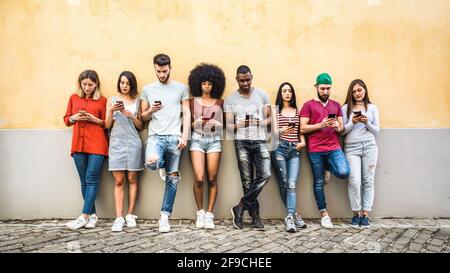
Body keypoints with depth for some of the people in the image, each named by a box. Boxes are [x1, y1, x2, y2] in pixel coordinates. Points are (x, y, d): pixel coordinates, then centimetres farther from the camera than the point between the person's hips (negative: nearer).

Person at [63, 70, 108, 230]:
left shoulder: (102, 100, 3)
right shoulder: (74, 98, 14)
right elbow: (66, 119, 18)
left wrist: (94, 119, -12)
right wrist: (75, 117, -2)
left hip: (97, 144, -4)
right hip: (79, 144, 4)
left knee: (92, 179, -7)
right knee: (84, 180, 5)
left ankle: (84, 216, -5)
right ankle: (92, 214, 13)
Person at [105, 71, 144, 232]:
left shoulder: (137, 101, 9)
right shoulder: (112, 100, 9)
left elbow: (140, 126, 10)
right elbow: (107, 125, 6)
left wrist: (132, 117, -8)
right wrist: (112, 111, -10)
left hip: (133, 142, 0)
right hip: (116, 143, 0)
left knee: (132, 178, 2)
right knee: (118, 181, -4)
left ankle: (130, 215, 9)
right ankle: (119, 218, -5)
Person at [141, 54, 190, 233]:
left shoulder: (181, 88, 8)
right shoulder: (147, 89, 11)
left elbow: (187, 114, 4)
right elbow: (143, 117, 14)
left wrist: (184, 136, -7)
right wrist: (151, 110, -8)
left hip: (174, 137, 0)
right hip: (155, 136, 0)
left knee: (172, 177, 1)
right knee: (152, 161, -31)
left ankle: (165, 216, 12)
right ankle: (162, 167, 8)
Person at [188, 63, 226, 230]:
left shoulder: (219, 102, 11)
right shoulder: (192, 101, 10)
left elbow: (223, 124, 12)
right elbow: (188, 124, 9)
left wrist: (215, 124, -8)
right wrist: (198, 122, -10)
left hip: (214, 140, 1)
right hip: (197, 139, -1)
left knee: (212, 179, -3)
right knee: (199, 178, -12)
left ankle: (209, 214, 5)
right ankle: (200, 212, 5)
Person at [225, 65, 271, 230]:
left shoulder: (262, 94, 9)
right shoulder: (231, 99, 7)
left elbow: (269, 118, 10)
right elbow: (228, 125, 3)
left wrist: (262, 122, -13)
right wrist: (239, 125, -19)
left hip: (260, 141, 1)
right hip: (242, 142, -1)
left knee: (265, 174, -15)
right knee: (247, 180, 1)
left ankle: (241, 207, -3)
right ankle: (255, 217, 11)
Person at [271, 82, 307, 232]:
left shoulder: (298, 111, 18)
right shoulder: (276, 110, 11)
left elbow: (300, 130, 17)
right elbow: (275, 131, 1)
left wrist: (303, 142, -4)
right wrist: (282, 131, -21)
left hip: (294, 149, 1)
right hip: (279, 148, -1)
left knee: (292, 185, -11)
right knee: (283, 184, -2)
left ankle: (289, 218, -16)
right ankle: (294, 215, 8)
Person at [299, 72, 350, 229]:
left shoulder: (336, 105, 16)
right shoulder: (308, 105, 4)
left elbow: (341, 128, 17)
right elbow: (303, 128, -2)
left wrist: (337, 127, -6)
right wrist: (321, 125, -14)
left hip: (334, 148, 2)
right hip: (315, 150, -2)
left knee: (343, 173, -21)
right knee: (318, 182, 3)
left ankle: (328, 167, 15)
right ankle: (324, 215, 17)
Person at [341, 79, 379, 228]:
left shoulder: (372, 107, 11)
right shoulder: (346, 108, 8)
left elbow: (376, 130, 9)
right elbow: (342, 131, 4)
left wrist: (366, 123, -9)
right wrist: (353, 122, -12)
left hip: (369, 146, 1)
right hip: (351, 148, -1)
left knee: (368, 181, 1)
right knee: (354, 181, -10)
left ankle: (365, 214, 9)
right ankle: (356, 213, 5)